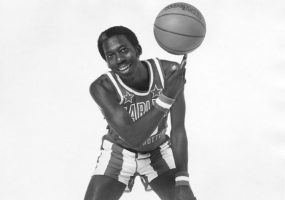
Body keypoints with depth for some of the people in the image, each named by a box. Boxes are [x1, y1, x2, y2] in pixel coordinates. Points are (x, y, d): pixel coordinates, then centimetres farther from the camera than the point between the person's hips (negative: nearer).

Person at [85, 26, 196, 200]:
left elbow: (179, 130, -20)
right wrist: (167, 96, -47)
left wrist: (183, 185, -27)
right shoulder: (102, 87, -32)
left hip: (158, 153, 2)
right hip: (118, 153, -2)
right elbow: (133, 138, -37)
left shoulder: (170, 71, -26)